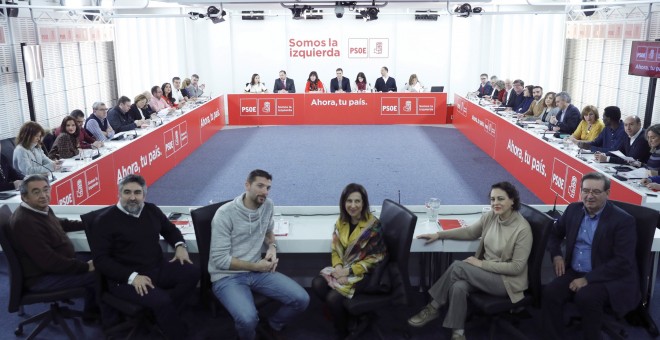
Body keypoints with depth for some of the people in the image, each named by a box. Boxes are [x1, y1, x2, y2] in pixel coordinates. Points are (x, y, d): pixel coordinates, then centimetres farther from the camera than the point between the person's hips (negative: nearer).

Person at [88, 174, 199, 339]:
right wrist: (131, 277, -23)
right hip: (125, 279, -6)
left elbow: (170, 229, 28)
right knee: (162, 300, -31)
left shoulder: (151, 210, 10)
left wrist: (179, 245, 4)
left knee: (192, 273, -19)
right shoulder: (105, 220, -6)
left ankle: (162, 313, -12)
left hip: (158, 269, 6)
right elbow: (100, 259, -11)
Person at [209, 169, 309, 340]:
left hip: (257, 271, 6)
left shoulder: (267, 205, 2)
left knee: (301, 299, -11)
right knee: (248, 319, -34)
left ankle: (274, 326, 20)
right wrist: (256, 266, -15)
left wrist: (272, 246, 1)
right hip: (227, 277, -6)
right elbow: (220, 260, -16)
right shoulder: (225, 214, -16)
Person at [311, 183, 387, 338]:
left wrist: (349, 271, -19)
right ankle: (341, 312, 5)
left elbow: (376, 258, -15)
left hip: (364, 273, -6)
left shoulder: (373, 226, -17)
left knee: (334, 297, -23)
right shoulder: (341, 221, 1)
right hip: (343, 268, 6)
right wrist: (338, 266, -14)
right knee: (317, 284, -18)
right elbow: (336, 249, 8)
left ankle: (344, 332, 6)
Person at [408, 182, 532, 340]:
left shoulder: (523, 229, -21)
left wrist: (481, 264, -21)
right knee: (458, 287, -27)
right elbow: (469, 232, 12)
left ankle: (433, 308, -5)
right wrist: (439, 235, 3)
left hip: (507, 280, -6)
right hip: (486, 271, 6)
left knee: (458, 267, -23)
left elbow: (517, 267, -19)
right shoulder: (490, 216, -2)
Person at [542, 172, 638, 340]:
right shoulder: (573, 209, 5)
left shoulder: (623, 220, -13)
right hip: (575, 272, 5)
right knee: (550, 292, -21)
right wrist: (556, 255, 2)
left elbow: (623, 262, -18)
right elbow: (555, 233, 22)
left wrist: (588, 279, -23)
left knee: (586, 297, -33)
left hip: (610, 278, -5)